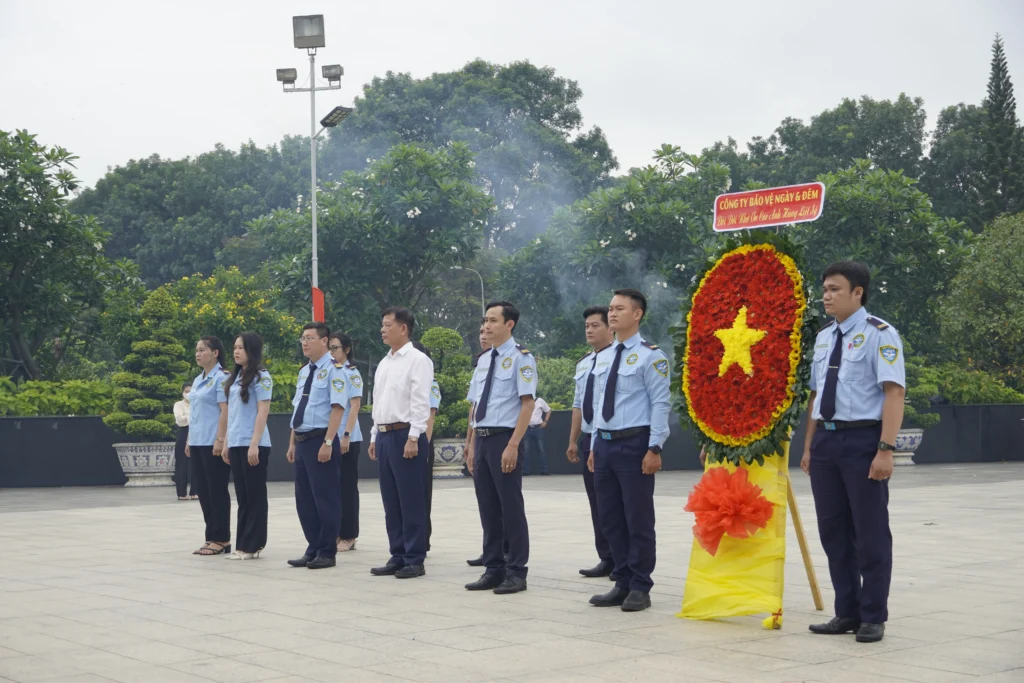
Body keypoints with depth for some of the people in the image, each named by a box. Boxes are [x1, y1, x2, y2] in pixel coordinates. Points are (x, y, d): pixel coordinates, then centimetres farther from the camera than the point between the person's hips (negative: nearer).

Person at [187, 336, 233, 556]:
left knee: (217, 490, -4)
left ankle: (222, 539, 2)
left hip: (213, 443, -9)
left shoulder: (221, 378, -10)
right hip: (198, 443, 9)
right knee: (203, 491, 10)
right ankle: (211, 537, 16)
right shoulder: (198, 380, 16)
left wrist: (220, 440, -21)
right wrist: (189, 440, 18)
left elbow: (225, 411, -15)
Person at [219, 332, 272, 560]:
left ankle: (252, 546, 2)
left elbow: (263, 412, -13)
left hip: (253, 445, -8)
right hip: (236, 444, 8)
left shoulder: (261, 376, -7)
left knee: (255, 496, -1)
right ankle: (242, 544, 13)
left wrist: (254, 444, -19)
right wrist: (226, 441, 15)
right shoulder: (235, 377, 15)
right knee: (242, 496, 10)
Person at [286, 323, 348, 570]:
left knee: (325, 498, -2)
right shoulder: (304, 371, 16)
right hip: (302, 442, 9)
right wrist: (293, 442, 17)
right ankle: (313, 549, 20)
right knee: (304, 500, 11)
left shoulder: (334, 369, -10)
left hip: (321, 441, -9)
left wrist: (328, 443, -22)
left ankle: (327, 553, 5)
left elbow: (337, 408, -17)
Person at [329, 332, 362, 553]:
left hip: (347, 438, -6)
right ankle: (335, 533, 15)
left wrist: (346, 435, -18)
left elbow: (355, 406, -11)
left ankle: (349, 536, 4)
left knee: (347, 487, -1)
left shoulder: (352, 373, -6)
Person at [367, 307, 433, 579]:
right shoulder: (383, 364, 17)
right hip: (384, 436, 8)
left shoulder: (417, 360, -8)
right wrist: (374, 437, 16)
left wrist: (413, 438, -20)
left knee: (411, 501, -4)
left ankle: (414, 560, 2)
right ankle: (398, 557, 17)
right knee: (391, 502, 10)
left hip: (405, 435, -8)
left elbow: (421, 402, -14)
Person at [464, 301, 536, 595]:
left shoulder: (520, 358, -9)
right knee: (488, 507, 11)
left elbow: (527, 403, -14)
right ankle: (494, 569, 20)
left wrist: (513, 446, -20)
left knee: (511, 507, -2)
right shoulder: (484, 360, 14)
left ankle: (516, 573, 6)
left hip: (504, 439, -7)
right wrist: (473, 446, 15)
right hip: (482, 439, 8)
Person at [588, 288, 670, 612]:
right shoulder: (602, 358, 15)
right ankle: (622, 584, 20)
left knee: (638, 518, -2)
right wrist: (594, 446, 15)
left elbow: (660, 404, -11)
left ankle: (640, 588, 7)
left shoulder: (650, 356, -7)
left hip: (634, 443, -7)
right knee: (611, 519, 11)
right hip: (604, 443, 7)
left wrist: (654, 448, -17)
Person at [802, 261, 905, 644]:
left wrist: (885, 450, -21)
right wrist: (808, 447, 16)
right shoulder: (823, 338, 14)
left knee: (870, 532, 1)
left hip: (862, 439, -7)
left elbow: (894, 393, -14)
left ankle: (873, 618, 11)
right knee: (833, 532, 11)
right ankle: (847, 613, 21)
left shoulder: (879, 334, -8)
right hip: (825, 440, 7)